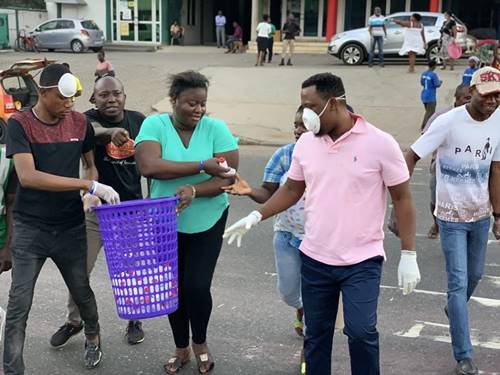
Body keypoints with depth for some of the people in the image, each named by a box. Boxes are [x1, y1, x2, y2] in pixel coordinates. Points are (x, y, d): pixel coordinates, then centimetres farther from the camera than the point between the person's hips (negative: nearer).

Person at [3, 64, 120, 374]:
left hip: (71, 227, 3)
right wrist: (87, 185, -29)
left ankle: (93, 337, 45)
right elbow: (28, 176, -24)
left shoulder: (80, 122, -1)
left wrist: (93, 189, -9)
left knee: (82, 291, 18)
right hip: (30, 229, -3)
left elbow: (90, 165, 14)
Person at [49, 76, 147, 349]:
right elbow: (95, 132, -36)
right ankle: (74, 321, 29)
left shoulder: (138, 120, -2)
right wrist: (112, 132, -59)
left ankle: (134, 321, 33)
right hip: (96, 209, -1)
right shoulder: (89, 119, -11)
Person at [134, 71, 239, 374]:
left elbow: (227, 178, -14)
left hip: (208, 221, -1)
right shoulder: (154, 125, -12)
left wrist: (194, 190, -31)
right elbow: (149, 167, -27)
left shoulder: (216, 128, -10)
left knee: (197, 285, -5)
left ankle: (200, 343, 26)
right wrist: (203, 165, -27)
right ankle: (181, 348, 34)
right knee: (174, 286, 11)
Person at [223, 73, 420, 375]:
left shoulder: (380, 143, -11)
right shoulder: (306, 143, 0)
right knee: (316, 334, 12)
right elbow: (292, 190, 13)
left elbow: (402, 198, -6)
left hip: (362, 261, -4)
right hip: (314, 259, 4)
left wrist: (409, 255, -9)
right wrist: (255, 217, 2)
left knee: (361, 331, -12)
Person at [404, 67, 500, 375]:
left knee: (475, 275, 21)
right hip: (452, 216, -6)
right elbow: (411, 157, -17)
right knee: (459, 282, -5)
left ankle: (454, 311, 52)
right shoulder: (449, 122, -19)